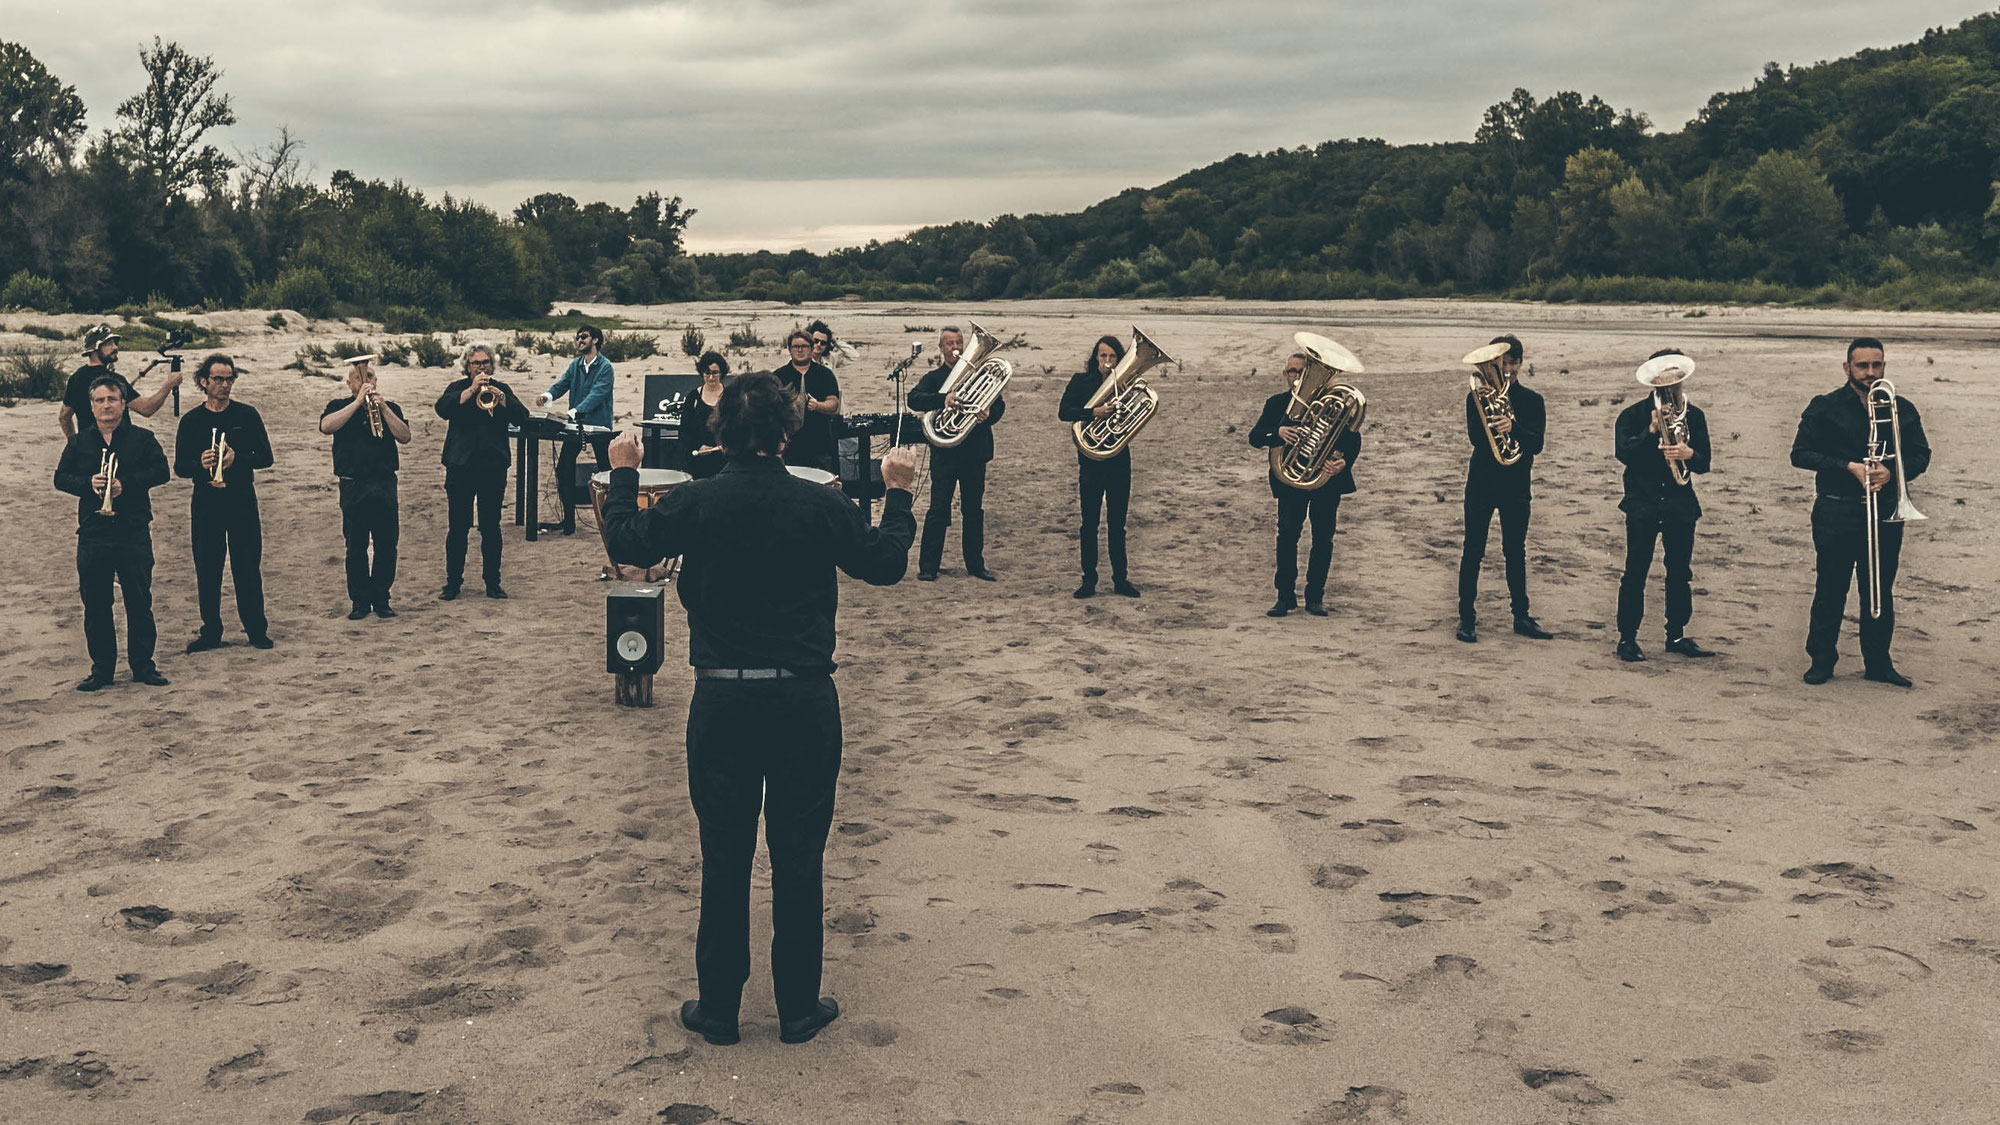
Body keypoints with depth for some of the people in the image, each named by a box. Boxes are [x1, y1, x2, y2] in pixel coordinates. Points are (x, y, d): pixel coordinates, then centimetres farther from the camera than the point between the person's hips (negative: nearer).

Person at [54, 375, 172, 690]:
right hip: (92, 536, 2)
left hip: (134, 534, -2)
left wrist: (126, 483, -18)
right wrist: (88, 483, -14)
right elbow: (61, 477, 6)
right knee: (95, 604, 4)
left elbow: (161, 472, -5)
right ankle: (101, 667, 12)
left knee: (140, 601, 2)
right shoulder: (78, 443, 11)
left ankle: (143, 664, 11)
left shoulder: (142, 439, 5)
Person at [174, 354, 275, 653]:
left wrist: (237, 459, -18)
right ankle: (211, 632, 11)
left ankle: (257, 630, 7)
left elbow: (265, 457, 0)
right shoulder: (191, 421, 6)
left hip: (242, 499, -1)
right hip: (205, 502, 1)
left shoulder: (247, 415, 4)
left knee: (248, 568, 0)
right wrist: (200, 463, -19)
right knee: (207, 569, 3)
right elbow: (180, 467, 3)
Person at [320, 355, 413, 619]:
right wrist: (358, 402, -13)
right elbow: (326, 426, -13)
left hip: (385, 486, 1)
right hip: (353, 486, -1)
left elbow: (404, 437, -2)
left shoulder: (389, 408, 13)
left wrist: (382, 407, -10)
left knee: (387, 546, 1)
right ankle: (359, 601, 8)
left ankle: (381, 599, 12)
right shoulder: (339, 407, 9)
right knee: (356, 548, 0)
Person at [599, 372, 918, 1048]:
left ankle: (718, 1009, 19)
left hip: (722, 700, 1)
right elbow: (887, 564, 5)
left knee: (724, 854, 10)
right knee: (799, 854, 9)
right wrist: (897, 494, 19)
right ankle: (799, 1008, 18)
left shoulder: (694, 504, -7)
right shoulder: (821, 505, -8)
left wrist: (622, 475, 23)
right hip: (805, 700, 0)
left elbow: (624, 544, 8)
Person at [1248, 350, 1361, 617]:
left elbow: (1353, 438, 1)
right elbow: (1255, 437, -4)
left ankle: (1315, 597, 12)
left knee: (1323, 539, 2)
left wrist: (1344, 461, -19)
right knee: (1287, 535, -8)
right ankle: (1285, 596, 0)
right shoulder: (1276, 403, 7)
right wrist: (1278, 432, -25)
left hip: (1328, 478, 0)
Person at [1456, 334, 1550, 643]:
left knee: (1516, 551, 9)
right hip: (1481, 482, -2)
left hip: (1517, 486, 2)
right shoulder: (1478, 396, 0)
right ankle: (1466, 617, 4)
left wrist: (1514, 428, -29)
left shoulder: (1531, 401, 4)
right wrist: (1483, 405, -24)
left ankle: (1521, 616, 17)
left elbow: (1536, 444, -10)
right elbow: (1475, 437, -13)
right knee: (1473, 550, -1)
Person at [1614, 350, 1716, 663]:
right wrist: (1651, 430, -25)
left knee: (1681, 572, 8)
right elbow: (1622, 453, -15)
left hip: (1680, 504, 3)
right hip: (1643, 504, -3)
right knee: (1635, 572, -4)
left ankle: (1677, 635, 19)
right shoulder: (1633, 414, -1)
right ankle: (1627, 637, 3)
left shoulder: (1693, 415, 6)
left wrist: (1689, 454, -21)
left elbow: (1704, 463, 1)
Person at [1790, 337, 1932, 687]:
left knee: (1881, 591, 7)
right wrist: (1849, 467, -16)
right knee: (1831, 589, 1)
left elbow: (1921, 455, 7)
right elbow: (1800, 453, -6)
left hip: (1886, 513, 3)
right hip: (1837, 513, -3)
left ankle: (1878, 662, 16)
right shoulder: (1824, 408, -1)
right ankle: (1821, 660, 11)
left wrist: (1890, 471, -14)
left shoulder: (1902, 409, 8)